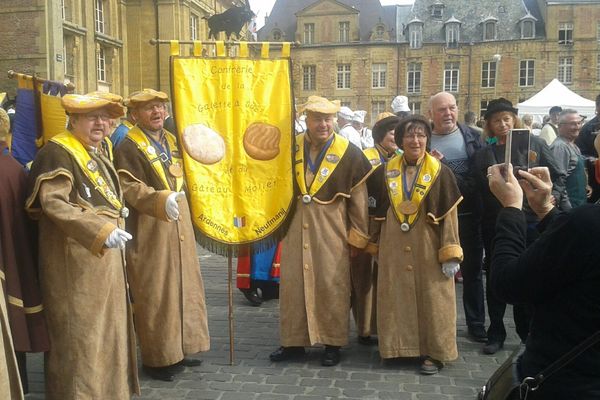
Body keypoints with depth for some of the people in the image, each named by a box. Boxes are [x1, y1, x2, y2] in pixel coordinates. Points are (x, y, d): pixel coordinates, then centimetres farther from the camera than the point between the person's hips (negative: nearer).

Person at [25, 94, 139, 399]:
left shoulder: (103, 149, 13)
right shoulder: (58, 152, -14)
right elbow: (52, 203, -25)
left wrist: (117, 209, 10)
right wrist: (101, 231, -31)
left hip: (107, 255, 9)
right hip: (75, 258, -9)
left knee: (107, 325, 18)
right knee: (80, 331, -1)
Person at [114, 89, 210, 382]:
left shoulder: (172, 140, 12)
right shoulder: (128, 147, -11)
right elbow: (131, 188, -23)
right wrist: (162, 200, -37)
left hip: (179, 226, 8)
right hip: (149, 230, -8)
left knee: (183, 288, 15)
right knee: (155, 294, -1)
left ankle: (179, 349, 29)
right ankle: (157, 358, 13)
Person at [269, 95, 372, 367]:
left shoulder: (349, 154, -6)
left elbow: (359, 200, -3)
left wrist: (357, 237, -3)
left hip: (331, 233, -3)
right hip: (295, 230, 3)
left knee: (331, 287, 4)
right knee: (292, 285, 9)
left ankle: (332, 343, 19)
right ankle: (294, 341, 23)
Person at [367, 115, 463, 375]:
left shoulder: (440, 172, -6)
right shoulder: (387, 171, 3)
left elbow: (450, 216, -7)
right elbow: (380, 210, 10)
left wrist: (450, 255, -11)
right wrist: (376, 246, 12)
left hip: (428, 248, -3)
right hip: (394, 248, 3)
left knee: (431, 299, 3)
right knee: (397, 298, 8)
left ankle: (433, 352, 15)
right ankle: (402, 347, 22)